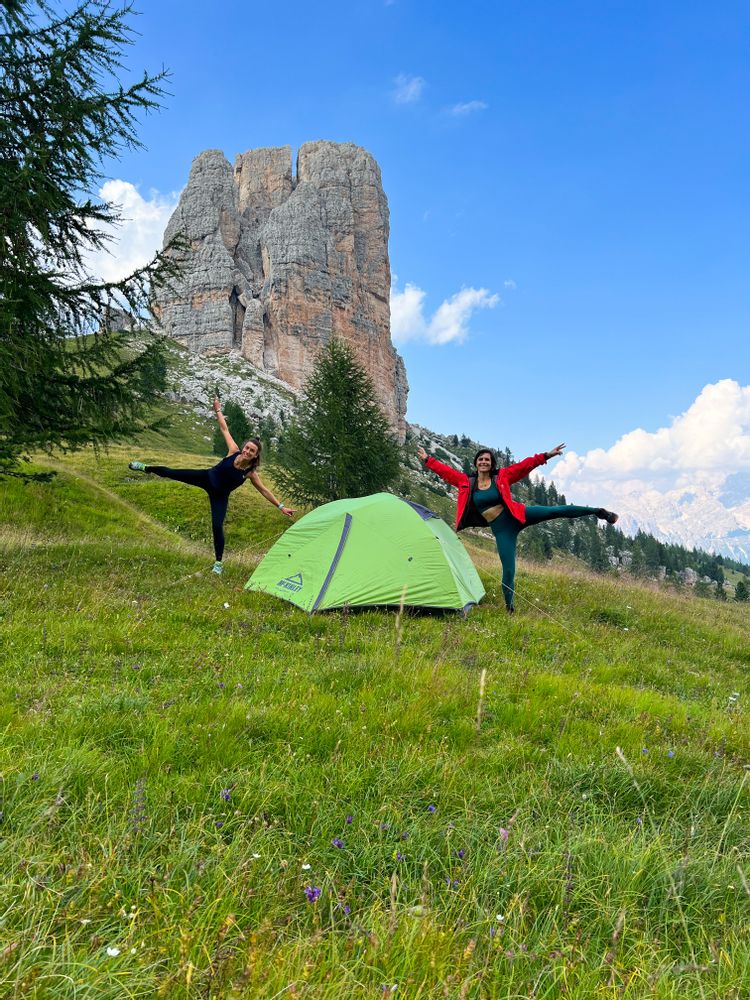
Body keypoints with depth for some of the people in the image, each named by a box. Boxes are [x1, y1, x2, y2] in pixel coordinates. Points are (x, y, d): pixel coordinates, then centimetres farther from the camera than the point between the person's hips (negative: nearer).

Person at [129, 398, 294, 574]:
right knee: (172, 473, 3)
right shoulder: (234, 451, -19)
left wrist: (281, 506, -19)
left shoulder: (250, 472, -22)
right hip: (207, 477, 2)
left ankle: (219, 563, 2)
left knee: (217, 526, -12)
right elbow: (224, 429, -10)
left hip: (220, 496, -2)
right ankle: (146, 468, 32)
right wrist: (218, 411, -8)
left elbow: (264, 490, -15)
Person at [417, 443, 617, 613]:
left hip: (517, 516, 0)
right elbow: (445, 470, 6)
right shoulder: (467, 482, 1)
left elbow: (524, 465, -3)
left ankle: (598, 511, 4)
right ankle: (510, 608, 11)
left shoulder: (502, 477, -1)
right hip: (501, 529, 0)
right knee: (508, 569, -4)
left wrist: (546, 455, -8)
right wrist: (427, 459, 7)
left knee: (557, 511, -11)